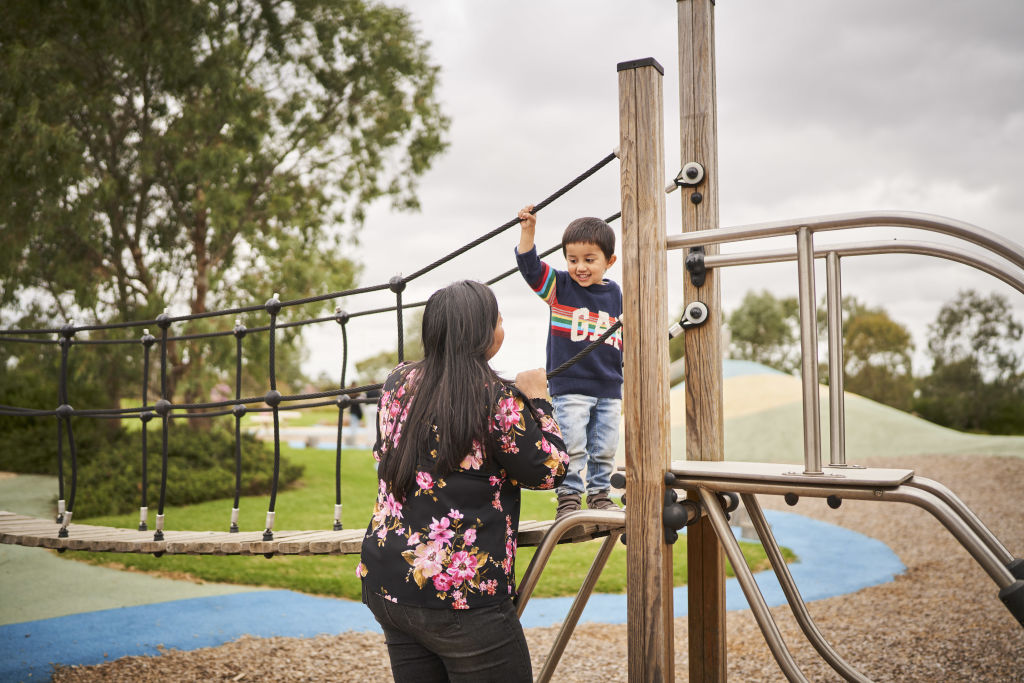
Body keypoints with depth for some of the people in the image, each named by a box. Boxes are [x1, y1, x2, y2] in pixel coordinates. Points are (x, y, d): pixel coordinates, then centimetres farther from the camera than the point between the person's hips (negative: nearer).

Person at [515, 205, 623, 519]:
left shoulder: (617, 296, 6)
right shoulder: (559, 287, 1)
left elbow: (626, 343, 13)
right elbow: (529, 266, -10)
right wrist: (528, 231, -22)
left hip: (609, 389, 3)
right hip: (569, 386, -3)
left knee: (604, 448, 9)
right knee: (572, 446, -6)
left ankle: (599, 493, 24)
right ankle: (568, 497, 4)